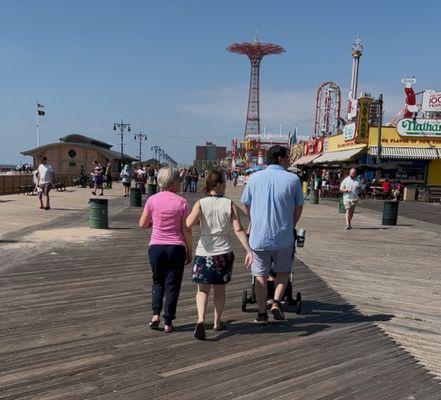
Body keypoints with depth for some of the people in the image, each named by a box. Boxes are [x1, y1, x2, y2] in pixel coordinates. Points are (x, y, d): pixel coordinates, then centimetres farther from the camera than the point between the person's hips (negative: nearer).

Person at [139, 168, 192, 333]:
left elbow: (142, 224, 4)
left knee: (158, 281, 21)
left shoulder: (152, 200, -1)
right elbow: (186, 230, -3)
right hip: (176, 247, -2)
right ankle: (168, 322, 11)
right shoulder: (182, 202, -5)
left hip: (156, 246, 2)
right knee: (172, 284, 8)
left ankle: (155, 314, 8)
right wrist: (189, 251, 7)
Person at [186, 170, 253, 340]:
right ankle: (217, 322, 28)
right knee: (220, 288, 18)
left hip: (204, 253, 0)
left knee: (203, 289, 11)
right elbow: (238, 229, -13)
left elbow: (188, 224, -18)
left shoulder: (200, 203, -5)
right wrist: (248, 250, -13)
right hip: (224, 252, 0)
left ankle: (201, 319, -9)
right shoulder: (230, 204, -5)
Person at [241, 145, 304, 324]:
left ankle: (262, 314, 15)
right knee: (284, 272, 20)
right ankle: (276, 303, 5)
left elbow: (246, 205, 8)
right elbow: (299, 207, 3)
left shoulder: (254, 178, 0)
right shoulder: (293, 179, -4)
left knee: (261, 276, 11)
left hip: (258, 236, 1)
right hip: (284, 236, -1)